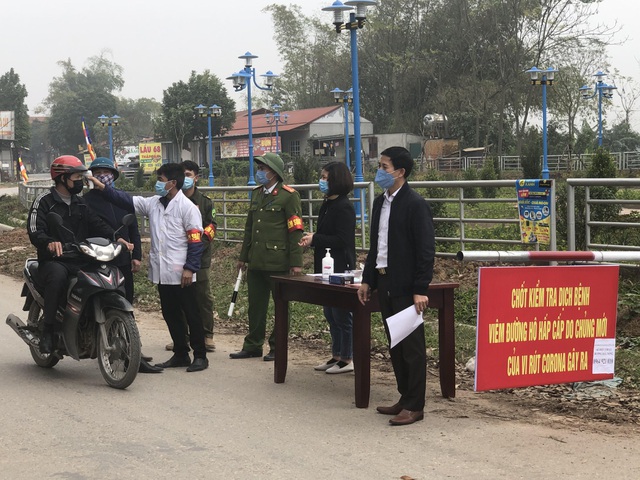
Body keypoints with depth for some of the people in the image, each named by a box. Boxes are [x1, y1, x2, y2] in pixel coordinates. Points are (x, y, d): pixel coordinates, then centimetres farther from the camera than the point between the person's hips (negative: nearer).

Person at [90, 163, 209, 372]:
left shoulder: (187, 207, -9)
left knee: (191, 314, 0)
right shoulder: (153, 203, 11)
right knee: (170, 314, 12)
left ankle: (200, 356, 7)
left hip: (180, 274, -7)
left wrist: (190, 268, -17)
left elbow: (196, 241, -12)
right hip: (161, 273, 7)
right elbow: (128, 201, 10)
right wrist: (103, 188, 2)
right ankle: (180, 354, 21)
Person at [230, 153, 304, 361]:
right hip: (256, 262, 7)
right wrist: (243, 256, 19)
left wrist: (296, 262, -15)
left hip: (278, 262, -7)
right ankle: (253, 346, 21)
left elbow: (295, 231, -12)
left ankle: (277, 347, 12)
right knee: (256, 305, 11)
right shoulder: (257, 194, 14)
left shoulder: (288, 196, -8)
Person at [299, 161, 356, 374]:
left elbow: (342, 240, -20)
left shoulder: (343, 207, -15)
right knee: (330, 313, 14)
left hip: (340, 268, -10)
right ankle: (337, 355, 23)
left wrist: (315, 239, -15)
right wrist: (312, 239, 1)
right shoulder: (327, 205, 13)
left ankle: (346, 359, 6)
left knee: (341, 314, -2)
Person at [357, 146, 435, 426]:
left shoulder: (415, 205, -12)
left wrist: (421, 290, -19)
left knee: (412, 347, -2)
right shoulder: (380, 203, 13)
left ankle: (415, 406, 3)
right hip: (384, 283, 8)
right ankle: (405, 398, 23)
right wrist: (367, 280, 15)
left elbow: (426, 250, -15)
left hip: (405, 286, -8)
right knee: (395, 346, 14)